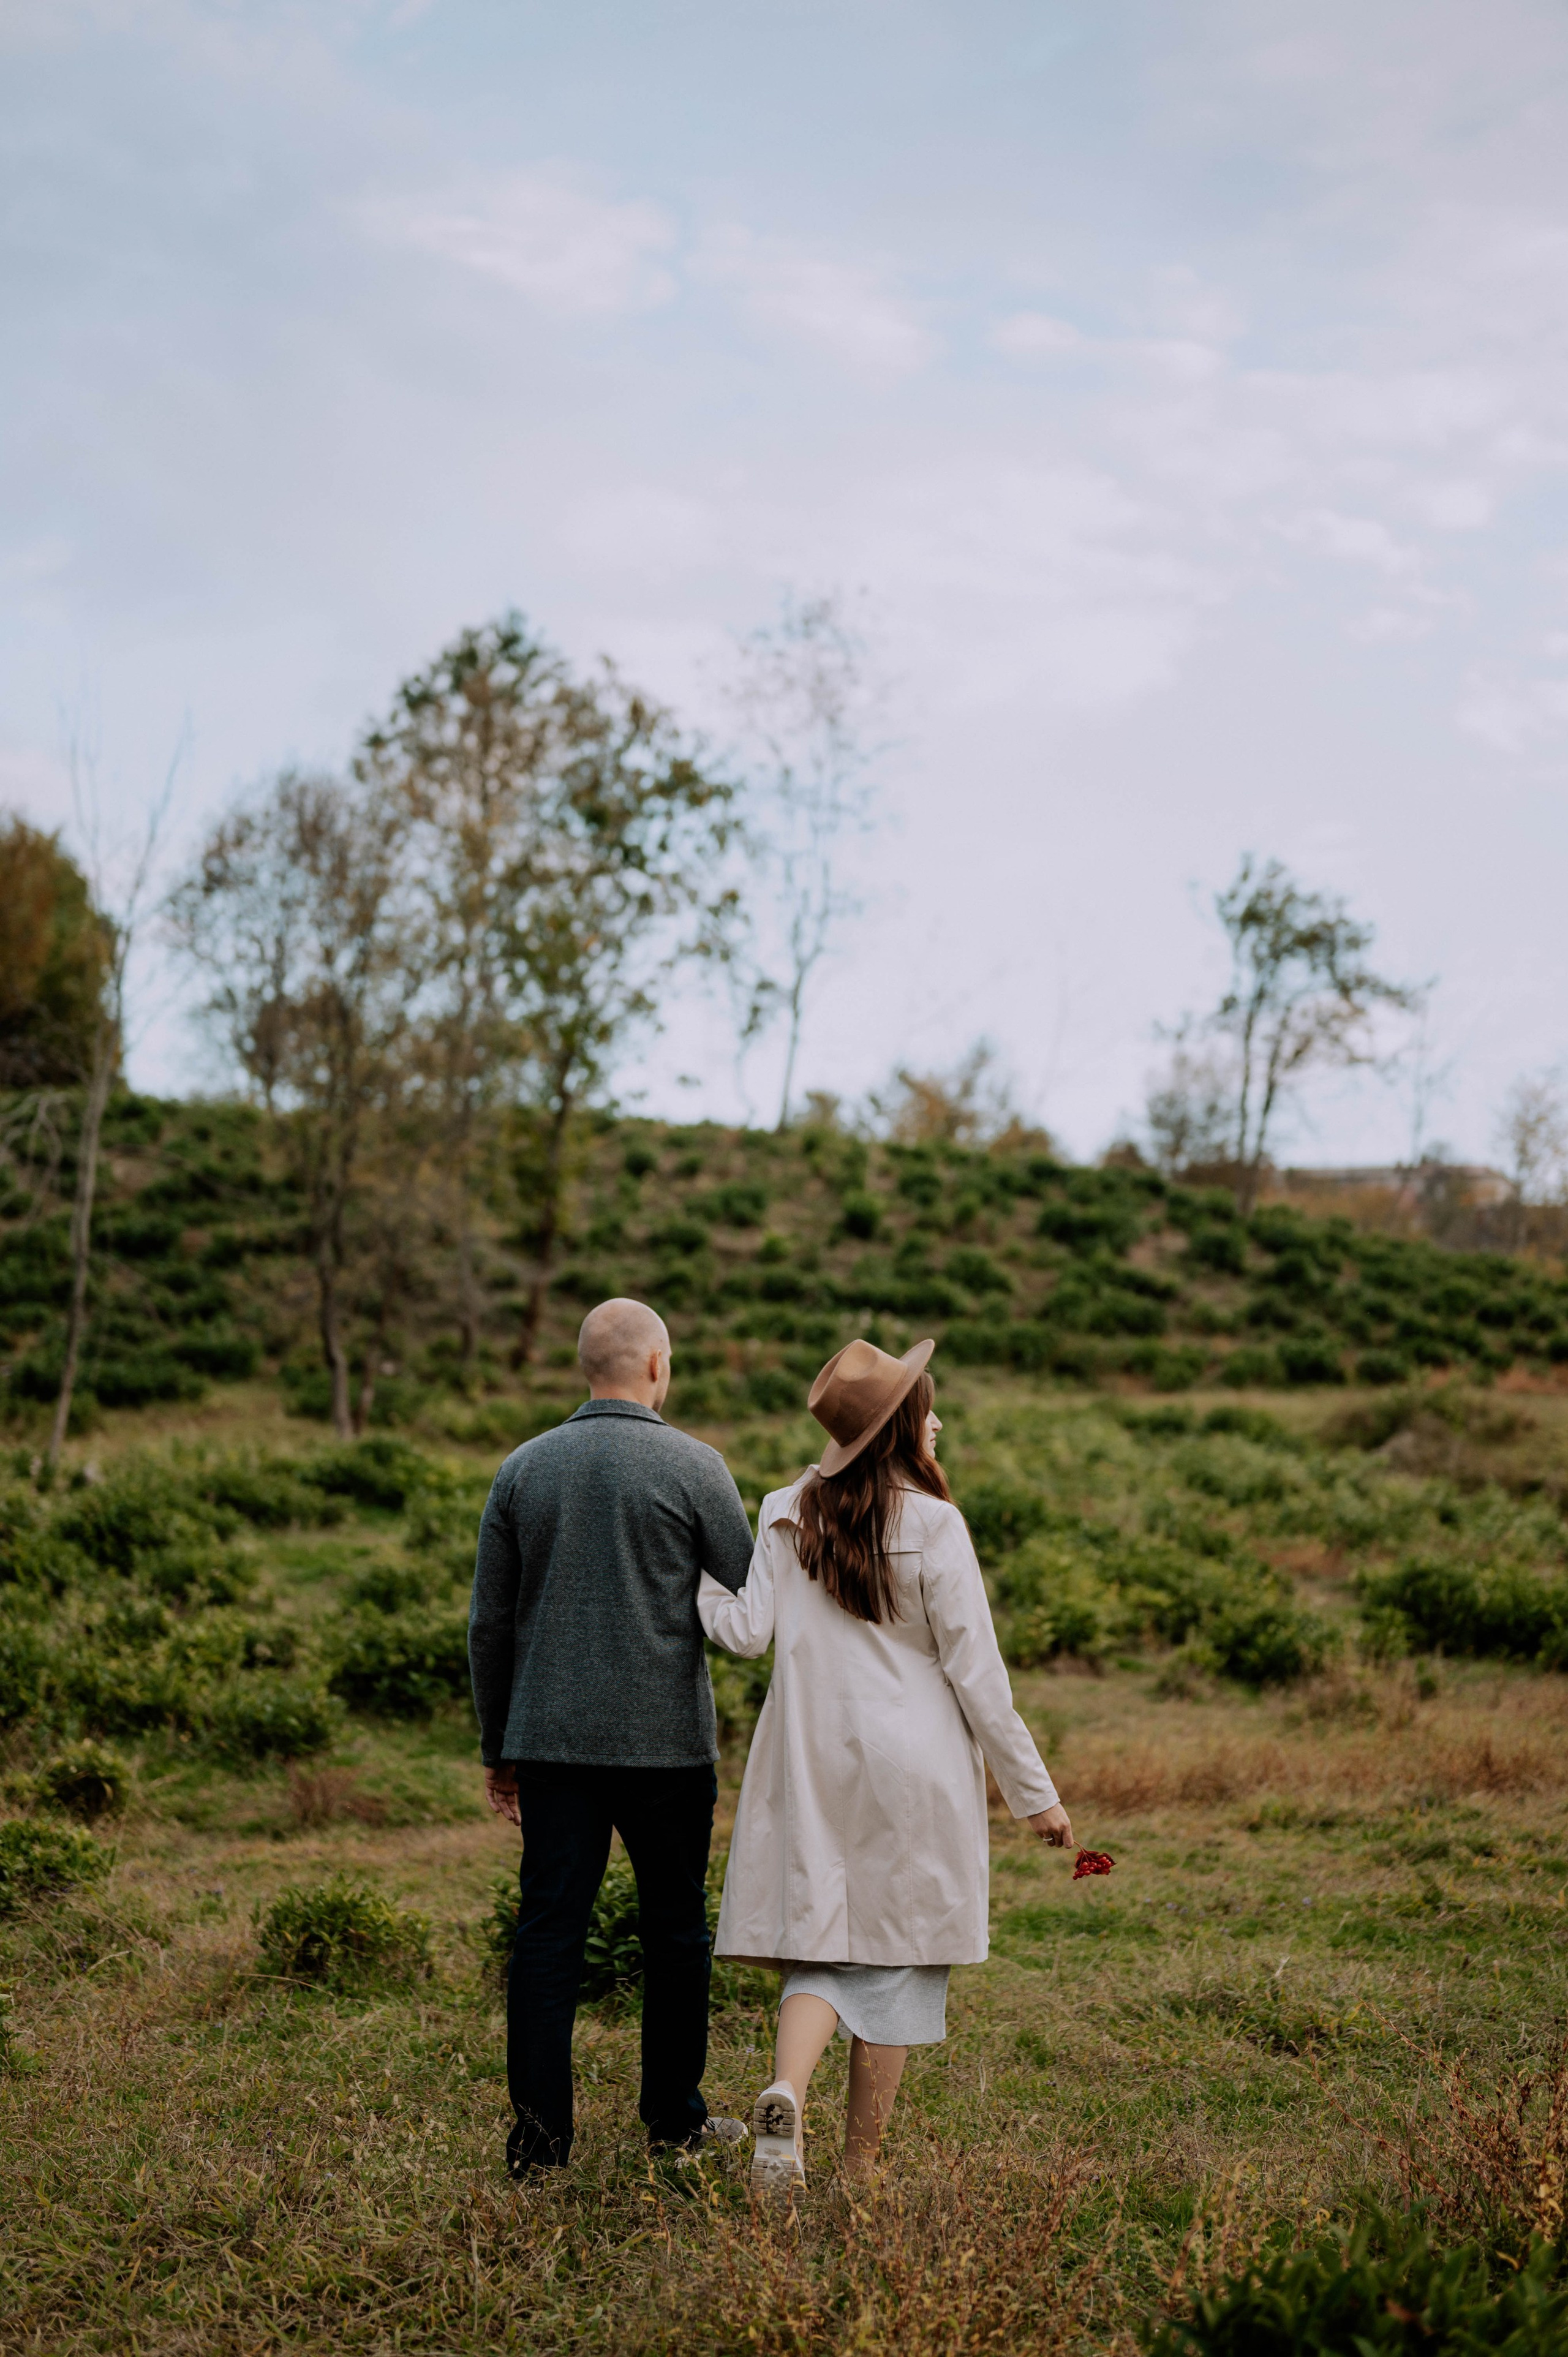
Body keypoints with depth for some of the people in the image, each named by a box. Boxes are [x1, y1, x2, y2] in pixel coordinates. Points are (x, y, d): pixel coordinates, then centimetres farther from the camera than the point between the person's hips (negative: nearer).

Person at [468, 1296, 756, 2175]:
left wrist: (498, 1748, 16)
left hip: (550, 1739, 3)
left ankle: (540, 2132, 2)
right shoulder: (694, 1466, -6)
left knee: (549, 1930, 4)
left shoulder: (525, 1467, 5)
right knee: (675, 1926, 12)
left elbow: (490, 1623, 8)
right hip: (666, 1739, -2)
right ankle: (675, 2114, 23)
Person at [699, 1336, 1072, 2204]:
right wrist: (1033, 1791, -3)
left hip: (811, 1764, 3)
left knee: (822, 1944, 9)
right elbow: (976, 1674, -10)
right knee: (896, 1954, 9)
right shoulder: (932, 1523, -11)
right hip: (914, 1766, -3)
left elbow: (745, 1629, -6)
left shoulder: (787, 1512, 0)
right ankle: (861, 2166, 15)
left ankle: (785, 2092, -19)